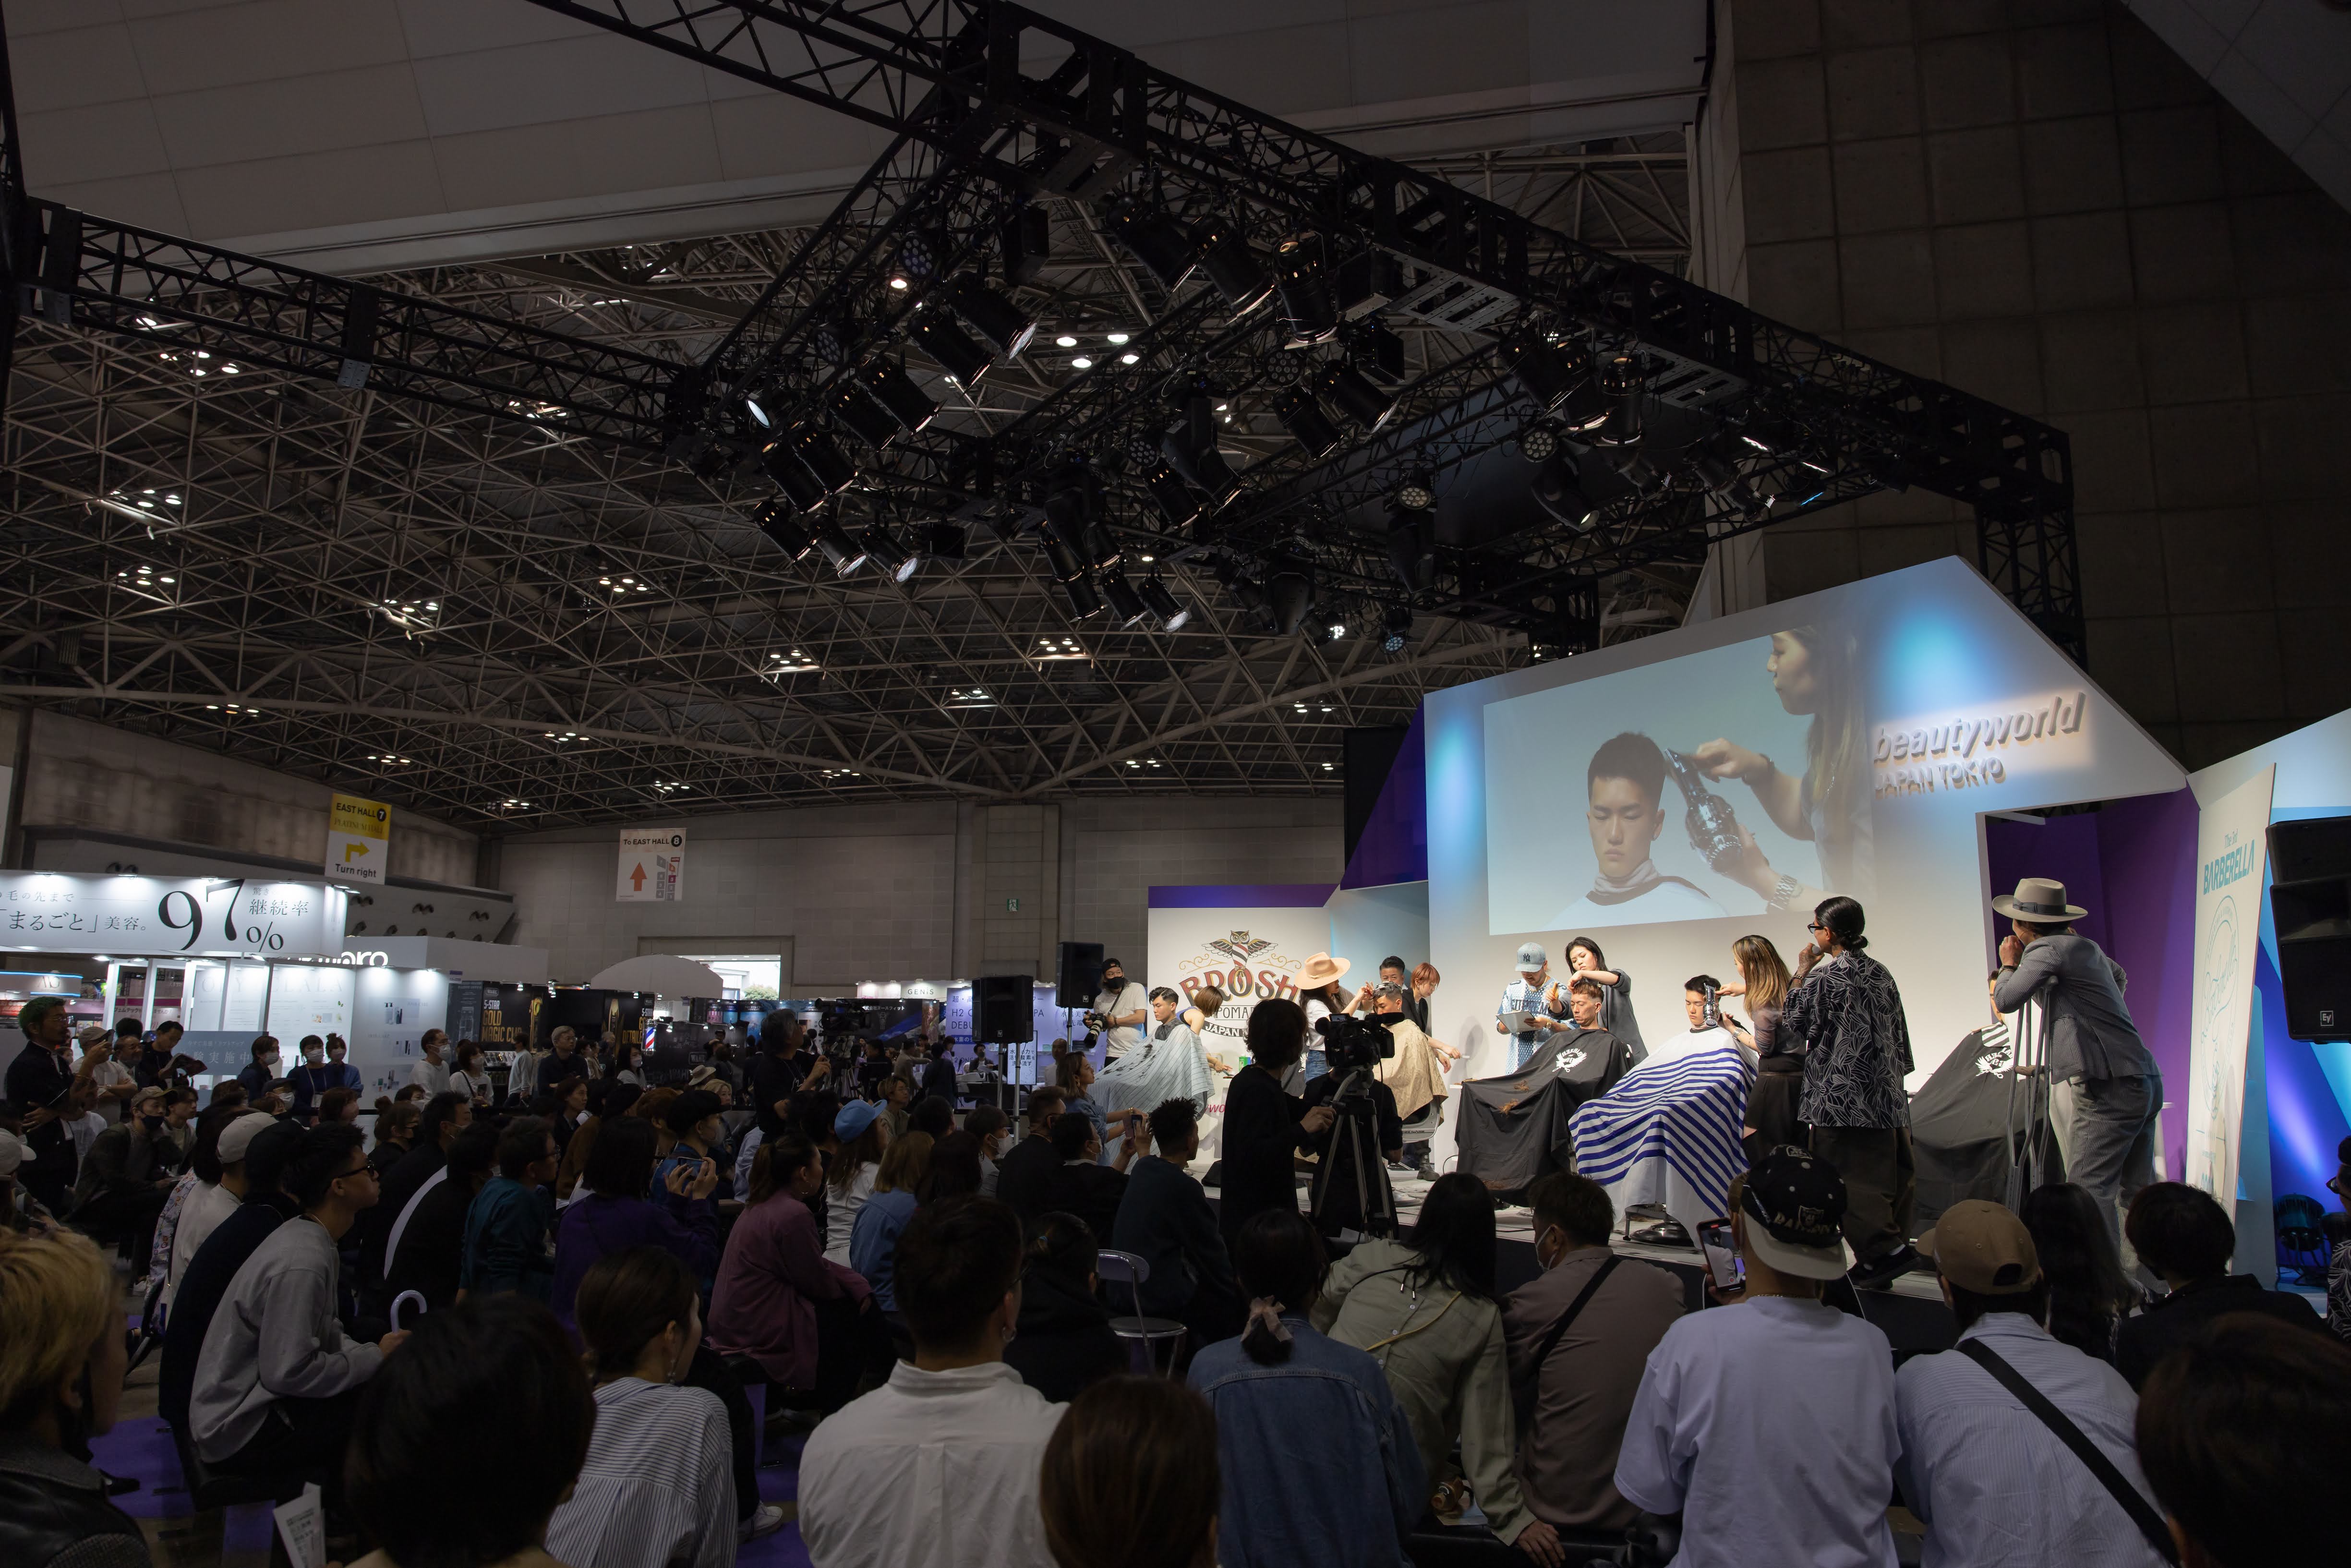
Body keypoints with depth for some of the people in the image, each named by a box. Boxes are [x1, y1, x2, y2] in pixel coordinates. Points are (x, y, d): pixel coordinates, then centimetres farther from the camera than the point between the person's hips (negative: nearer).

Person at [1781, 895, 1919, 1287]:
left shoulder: (1824, 977, -12)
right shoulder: (1880, 972, 9)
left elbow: (1794, 1024, -3)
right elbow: (1898, 1030, 15)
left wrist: (1801, 974, 2)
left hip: (1842, 1093, -7)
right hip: (1885, 1093, 7)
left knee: (1851, 1177, -4)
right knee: (1887, 1172, 10)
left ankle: (1885, 1249, -12)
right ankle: (1894, 1245, 14)